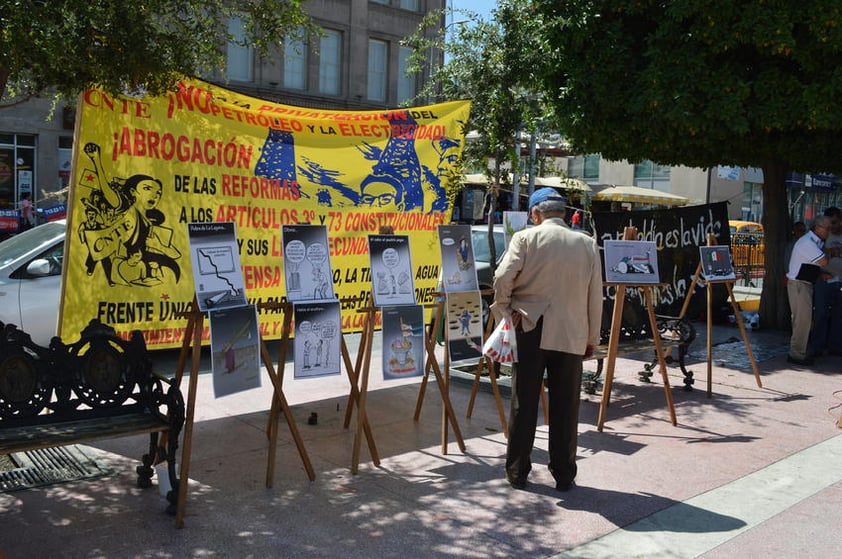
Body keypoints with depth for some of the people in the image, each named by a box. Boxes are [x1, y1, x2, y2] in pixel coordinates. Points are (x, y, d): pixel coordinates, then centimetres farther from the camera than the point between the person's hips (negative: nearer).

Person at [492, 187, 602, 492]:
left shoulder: (525, 238, -4)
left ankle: (517, 472, 16)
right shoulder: (587, 244, 3)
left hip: (530, 331, -1)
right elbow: (595, 296, 5)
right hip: (570, 335, 1)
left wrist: (505, 311, 3)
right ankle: (564, 475, 15)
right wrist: (592, 338, 13)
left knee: (524, 404, 8)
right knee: (565, 407, 8)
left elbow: (502, 278, -13)